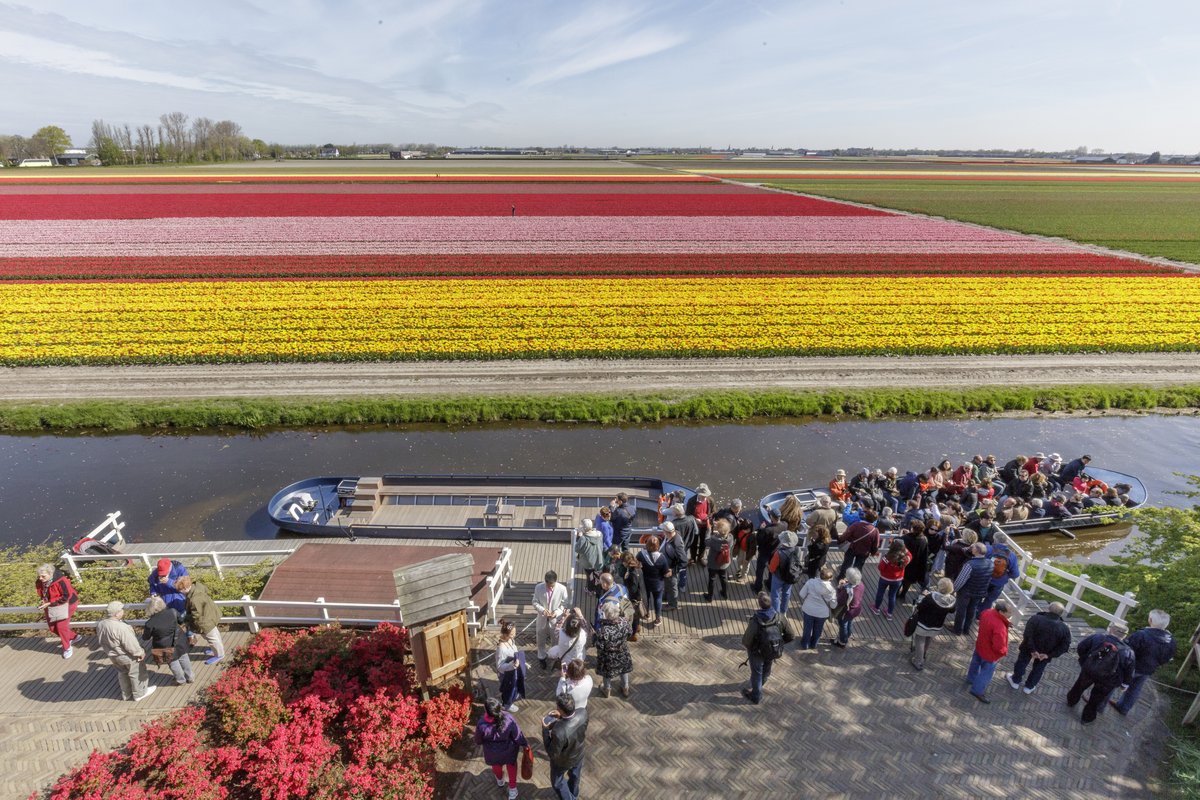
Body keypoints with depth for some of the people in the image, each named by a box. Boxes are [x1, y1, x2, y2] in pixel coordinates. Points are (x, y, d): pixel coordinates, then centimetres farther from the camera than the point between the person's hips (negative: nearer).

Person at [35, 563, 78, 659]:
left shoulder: (61, 581, -31)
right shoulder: (40, 582, -11)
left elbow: (66, 597, -27)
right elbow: (43, 593, 9)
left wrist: (49, 603, -27)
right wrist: (44, 601, -11)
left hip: (65, 605, -7)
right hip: (51, 606, 7)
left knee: (61, 626, -5)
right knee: (52, 627, 13)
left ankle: (67, 648, 15)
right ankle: (73, 637, 36)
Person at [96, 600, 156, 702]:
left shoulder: (100, 624, -12)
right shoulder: (121, 627, -37)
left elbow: (100, 641, 6)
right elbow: (131, 644, -27)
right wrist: (140, 652, -11)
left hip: (113, 655, 8)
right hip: (128, 656, -8)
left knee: (123, 673, 28)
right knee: (136, 673, 15)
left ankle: (126, 694, 44)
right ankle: (139, 694, 32)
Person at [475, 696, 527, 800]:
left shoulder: (482, 725, -37)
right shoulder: (508, 719, -36)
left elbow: (478, 741, -15)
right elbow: (517, 735, -19)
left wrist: (480, 743, 10)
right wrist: (524, 744, 1)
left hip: (493, 753, 1)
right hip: (509, 750, -1)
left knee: (496, 766, 36)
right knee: (511, 765, 33)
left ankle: (500, 781, 65)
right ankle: (512, 789, 48)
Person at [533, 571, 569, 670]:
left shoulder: (562, 589, -21)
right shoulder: (538, 587, -18)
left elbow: (564, 605, -10)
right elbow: (535, 602, -6)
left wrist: (556, 613, -24)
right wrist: (542, 610, -24)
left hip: (556, 619, -1)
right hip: (542, 618, 1)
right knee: (541, 639, 19)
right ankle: (541, 657, 44)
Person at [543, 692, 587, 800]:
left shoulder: (559, 732, -46)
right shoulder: (582, 717, -30)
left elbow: (552, 754, -28)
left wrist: (545, 729, -25)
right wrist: (561, 717, -11)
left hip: (562, 762, -5)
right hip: (578, 754, 5)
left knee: (557, 782, 28)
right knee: (575, 775, 36)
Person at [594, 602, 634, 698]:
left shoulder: (602, 630, -39)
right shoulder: (624, 622, -27)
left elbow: (600, 648, -25)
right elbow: (629, 634, -7)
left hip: (609, 658, -2)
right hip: (623, 654, 3)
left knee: (607, 672, 28)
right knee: (624, 670, 32)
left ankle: (608, 691, 53)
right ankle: (625, 689, 54)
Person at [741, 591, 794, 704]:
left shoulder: (755, 621, -37)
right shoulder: (780, 617, -25)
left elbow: (746, 642, -29)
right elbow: (790, 636, -12)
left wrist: (747, 645, -5)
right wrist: (779, 642, 5)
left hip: (758, 652, -4)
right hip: (773, 651, 4)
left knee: (757, 672, 23)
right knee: (766, 670, 33)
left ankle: (756, 696, 45)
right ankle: (760, 684, 62)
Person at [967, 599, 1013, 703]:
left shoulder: (987, 612, -18)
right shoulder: (999, 627, -42)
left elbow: (981, 618, 7)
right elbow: (998, 647, -34)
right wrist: (1005, 652, -13)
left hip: (980, 646, 8)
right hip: (990, 654, -8)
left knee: (976, 663, 31)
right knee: (987, 672, 16)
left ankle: (971, 678, 56)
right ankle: (977, 691, 34)